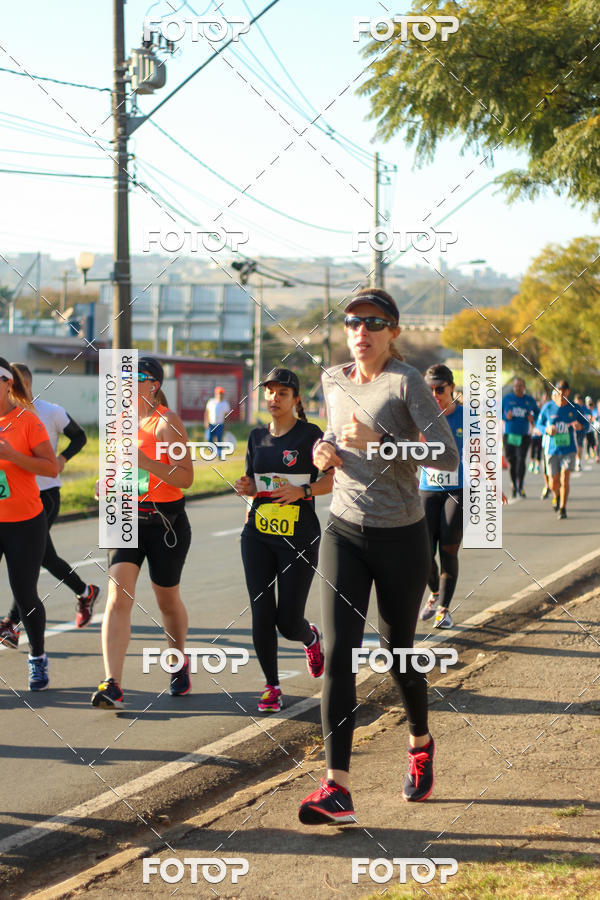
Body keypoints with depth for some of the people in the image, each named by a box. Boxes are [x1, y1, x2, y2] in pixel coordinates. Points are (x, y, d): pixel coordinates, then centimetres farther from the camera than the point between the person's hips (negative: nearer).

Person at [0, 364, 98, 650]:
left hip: (46, 493, -5)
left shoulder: (52, 412, -7)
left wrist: (62, 458, -11)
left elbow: (79, 436, 6)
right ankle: (84, 592, 35)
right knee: (45, 556, 11)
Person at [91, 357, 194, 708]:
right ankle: (112, 685, -18)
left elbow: (186, 477, -17)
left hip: (166, 522, -4)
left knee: (168, 600, 12)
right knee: (118, 597, -12)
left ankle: (180, 663, 40)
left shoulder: (167, 421, -11)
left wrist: (144, 461, -28)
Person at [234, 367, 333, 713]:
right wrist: (246, 487, -2)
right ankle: (272, 686, 11)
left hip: (299, 537, -4)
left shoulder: (310, 434, -4)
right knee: (262, 615, -2)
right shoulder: (257, 436, 10)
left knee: (288, 622, -4)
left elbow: (332, 480, -4)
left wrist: (302, 491, -19)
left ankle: (311, 638, 33)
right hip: (258, 534, 4)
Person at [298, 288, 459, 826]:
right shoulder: (333, 381, 8)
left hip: (401, 538, -4)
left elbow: (448, 457, -18)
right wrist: (327, 454, 4)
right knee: (339, 653, -10)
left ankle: (421, 745, 40)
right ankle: (337, 788, -14)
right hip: (344, 533, 4)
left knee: (397, 654, 9)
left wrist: (379, 442, -26)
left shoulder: (407, 381, -11)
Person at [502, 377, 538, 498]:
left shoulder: (529, 400, 6)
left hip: (524, 435, -1)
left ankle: (520, 488, -16)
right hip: (509, 434, 1)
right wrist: (505, 417, -9)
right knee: (511, 460, 7)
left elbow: (537, 412, 19)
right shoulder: (506, 398, 4)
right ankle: (514, 485, 25)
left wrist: (533, 418, -2)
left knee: (521, 460, -14)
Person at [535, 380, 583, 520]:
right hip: (552, 449, 0)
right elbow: (539, 424, 7)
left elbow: (585, 425, 8)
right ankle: (556, 496, 39)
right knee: (553, 482, 4)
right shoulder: (547, 407, -3)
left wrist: (579, 426, -15)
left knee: (564, 479, -11)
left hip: (568, 449, 0)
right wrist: (547, 430, -15)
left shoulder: (573, 408, -1)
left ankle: (562, 508, 3)